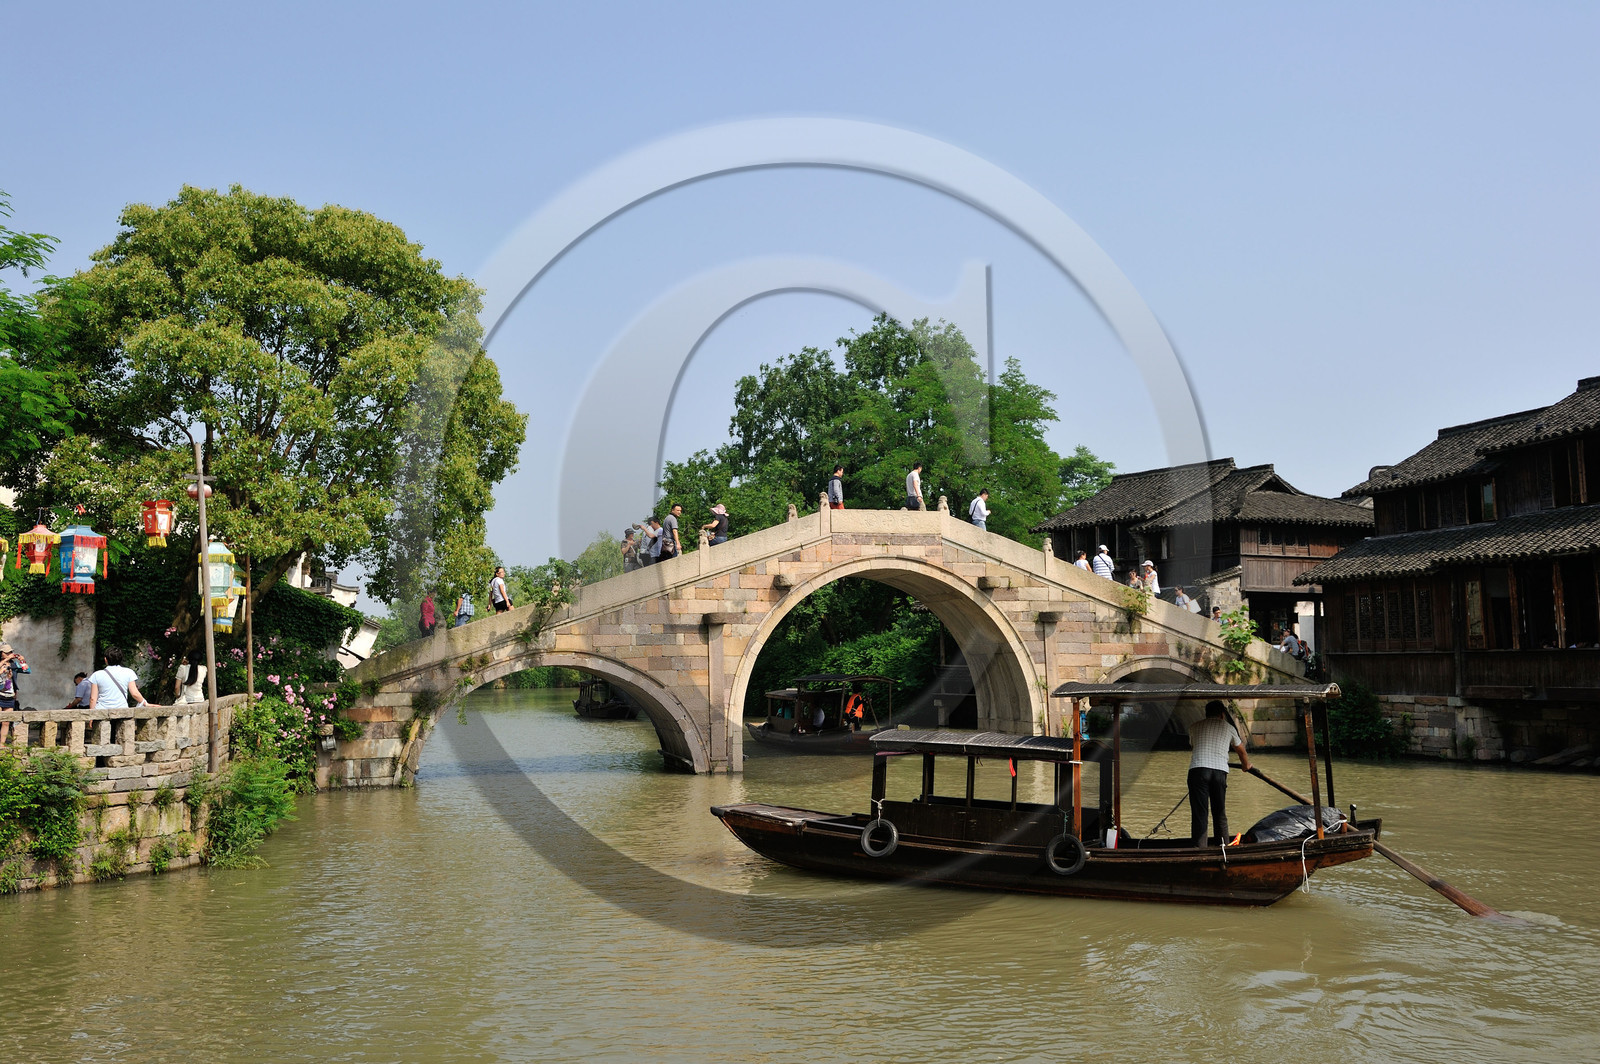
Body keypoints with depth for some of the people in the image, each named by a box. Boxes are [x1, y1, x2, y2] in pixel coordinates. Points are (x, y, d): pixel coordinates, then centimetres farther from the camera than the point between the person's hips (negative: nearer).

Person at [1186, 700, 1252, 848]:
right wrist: (1246, 765, 58)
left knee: (1199, 815, -4)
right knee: (1220, 815, 13)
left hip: (1198, 769, -1)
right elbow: (1241, 751, 37)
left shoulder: (1195, 726, 20)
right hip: (1220, 771, 1)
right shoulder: (1228, 727, 22)